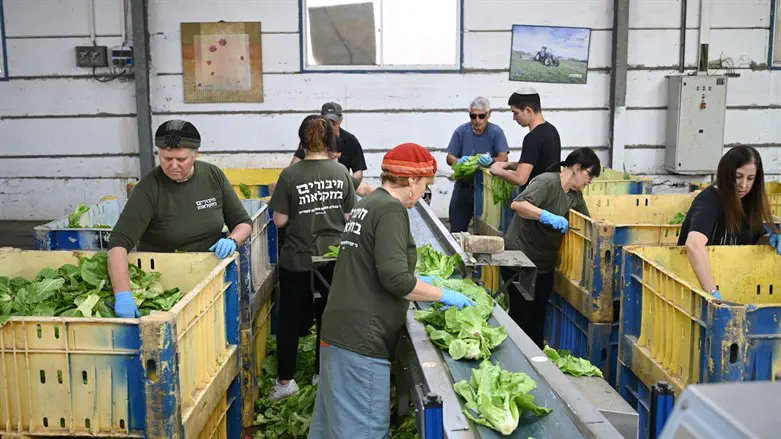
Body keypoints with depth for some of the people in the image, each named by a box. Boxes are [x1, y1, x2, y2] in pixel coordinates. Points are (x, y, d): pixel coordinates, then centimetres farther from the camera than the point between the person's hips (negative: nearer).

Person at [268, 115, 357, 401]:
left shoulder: (290, 175, -13)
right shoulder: (341, 173, -6)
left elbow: (279, 220, -10)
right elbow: (348, 216, 0)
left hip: (297, 261, -2)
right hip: (333, 259, 2)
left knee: (290, 321, 12)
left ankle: (285, 381, 18)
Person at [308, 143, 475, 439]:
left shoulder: (368, 204, 15)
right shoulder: (390, 209, -14)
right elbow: (395, 278, -22)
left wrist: (418, 286, 26)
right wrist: (443, 295, -9)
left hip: (340, 330, 10)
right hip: (362, 339, -10)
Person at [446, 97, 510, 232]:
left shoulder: (496, 132, -5)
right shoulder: (461, 131, 0)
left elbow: (503, 158, -14)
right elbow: (450, 158, 0)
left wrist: (491, 161, -37)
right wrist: (459, 161, -23)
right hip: (463, 187, 2)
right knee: (457, 230, 4)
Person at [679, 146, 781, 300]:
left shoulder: (747, 200, -1)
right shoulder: (710, 201, -24)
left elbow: (754, 240, 11)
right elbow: (693, 244, -42)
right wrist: (713, 292, -49)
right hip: (695, 279, -6)